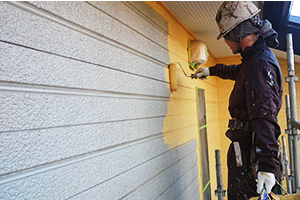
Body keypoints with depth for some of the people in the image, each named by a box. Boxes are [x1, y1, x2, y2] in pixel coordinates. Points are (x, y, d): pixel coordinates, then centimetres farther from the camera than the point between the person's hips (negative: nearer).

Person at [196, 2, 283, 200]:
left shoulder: (260, 65, -22)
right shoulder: (257, 57, 11)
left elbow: (265, 117, -30)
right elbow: (237, 71, 35)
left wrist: (267, 164, -34)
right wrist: (211, 70, 48)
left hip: (249, 149, -10)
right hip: (246, 143, 10)